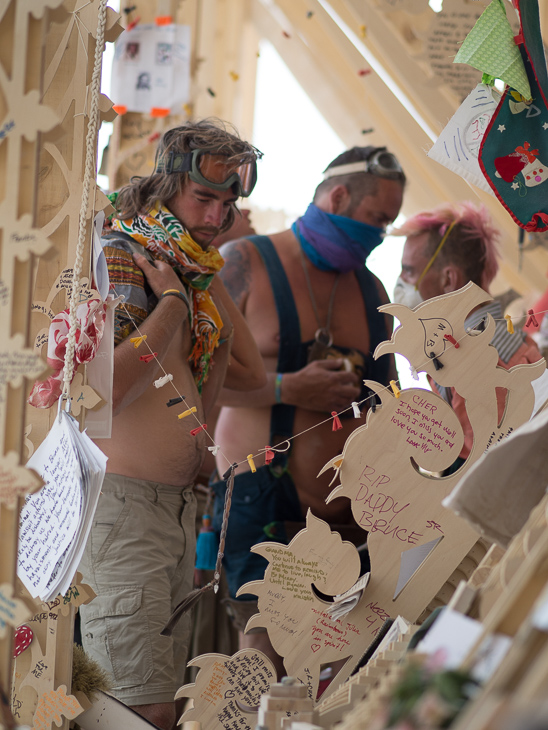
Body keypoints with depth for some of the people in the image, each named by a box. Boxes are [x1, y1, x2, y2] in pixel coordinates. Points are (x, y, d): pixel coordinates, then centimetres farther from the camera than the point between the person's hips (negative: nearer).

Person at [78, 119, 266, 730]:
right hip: (120, 502, -9)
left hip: (178, 506, 9)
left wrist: (208, 278, 10)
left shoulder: (191, 271, 15)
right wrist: (175, 301, -16)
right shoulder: (117, 255, -11)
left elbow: (250, 372, 16)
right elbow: (102, 391, -25)